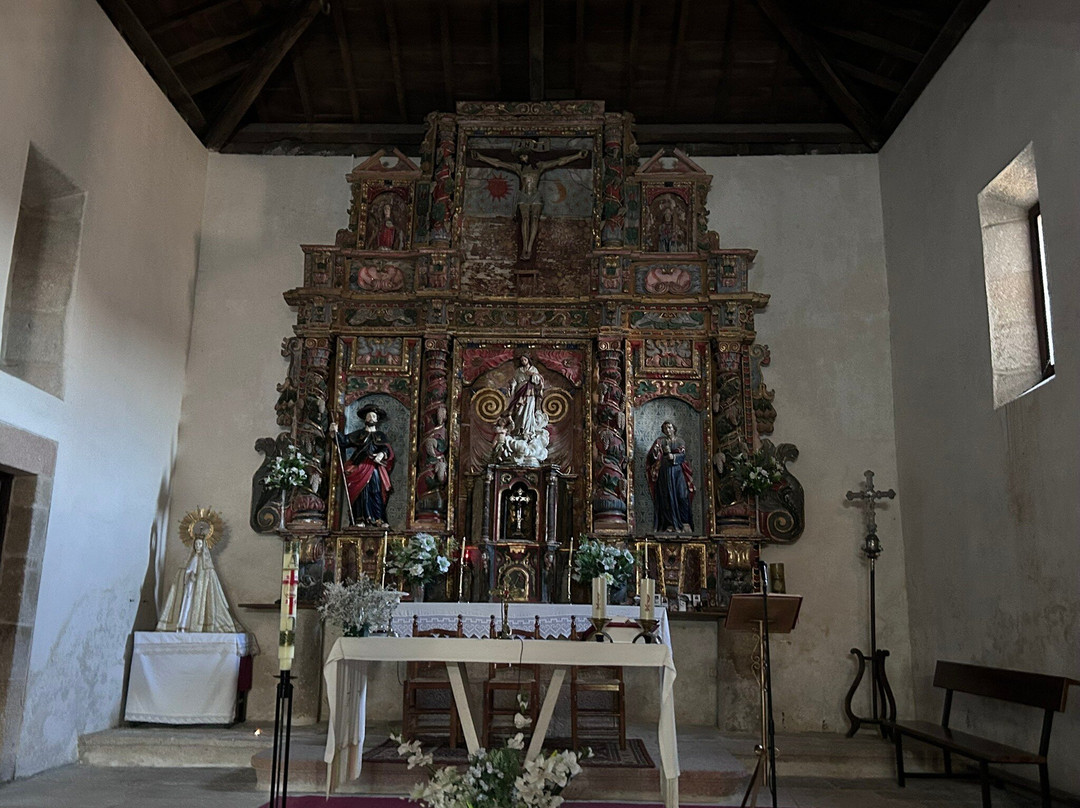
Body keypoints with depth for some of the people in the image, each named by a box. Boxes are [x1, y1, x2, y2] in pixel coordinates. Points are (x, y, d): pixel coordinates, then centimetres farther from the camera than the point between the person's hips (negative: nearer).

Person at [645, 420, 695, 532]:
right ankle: (670, 524, -4)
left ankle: (684, 523, -7)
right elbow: (652, 456, -1)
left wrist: (673, 456, -16)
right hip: (665, 472, -1)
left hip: (678, 471, 1)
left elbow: (683, 455, 0)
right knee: (667, 497, -6)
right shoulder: (660, 441, 9)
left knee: (682, 495, -9)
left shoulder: (680, 441, 12)